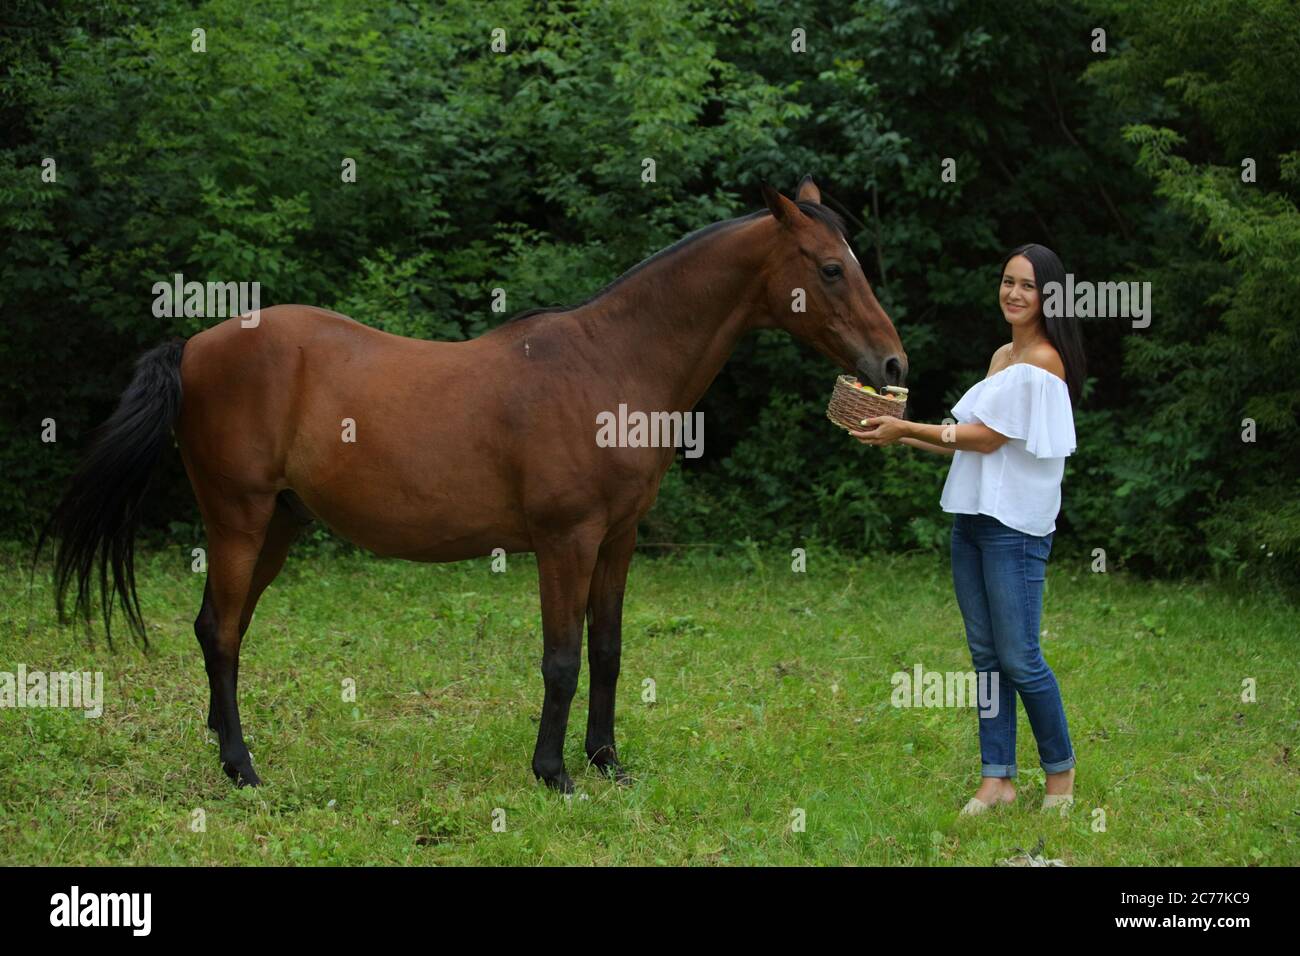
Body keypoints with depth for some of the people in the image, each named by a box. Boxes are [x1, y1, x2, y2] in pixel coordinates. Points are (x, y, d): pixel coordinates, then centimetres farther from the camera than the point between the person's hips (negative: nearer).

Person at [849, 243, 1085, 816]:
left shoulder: (1043, 362, -12)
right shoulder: (1003, 357, 16)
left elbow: (989, 437, -13)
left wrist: (908, 429, -8)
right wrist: (904, 437, 10)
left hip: (1015, 525, -9)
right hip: (971, 517, 9)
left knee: (1019, 659, -6)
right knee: (985, 655, 8)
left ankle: (1060, 771, 11)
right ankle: (997, 780, 12)